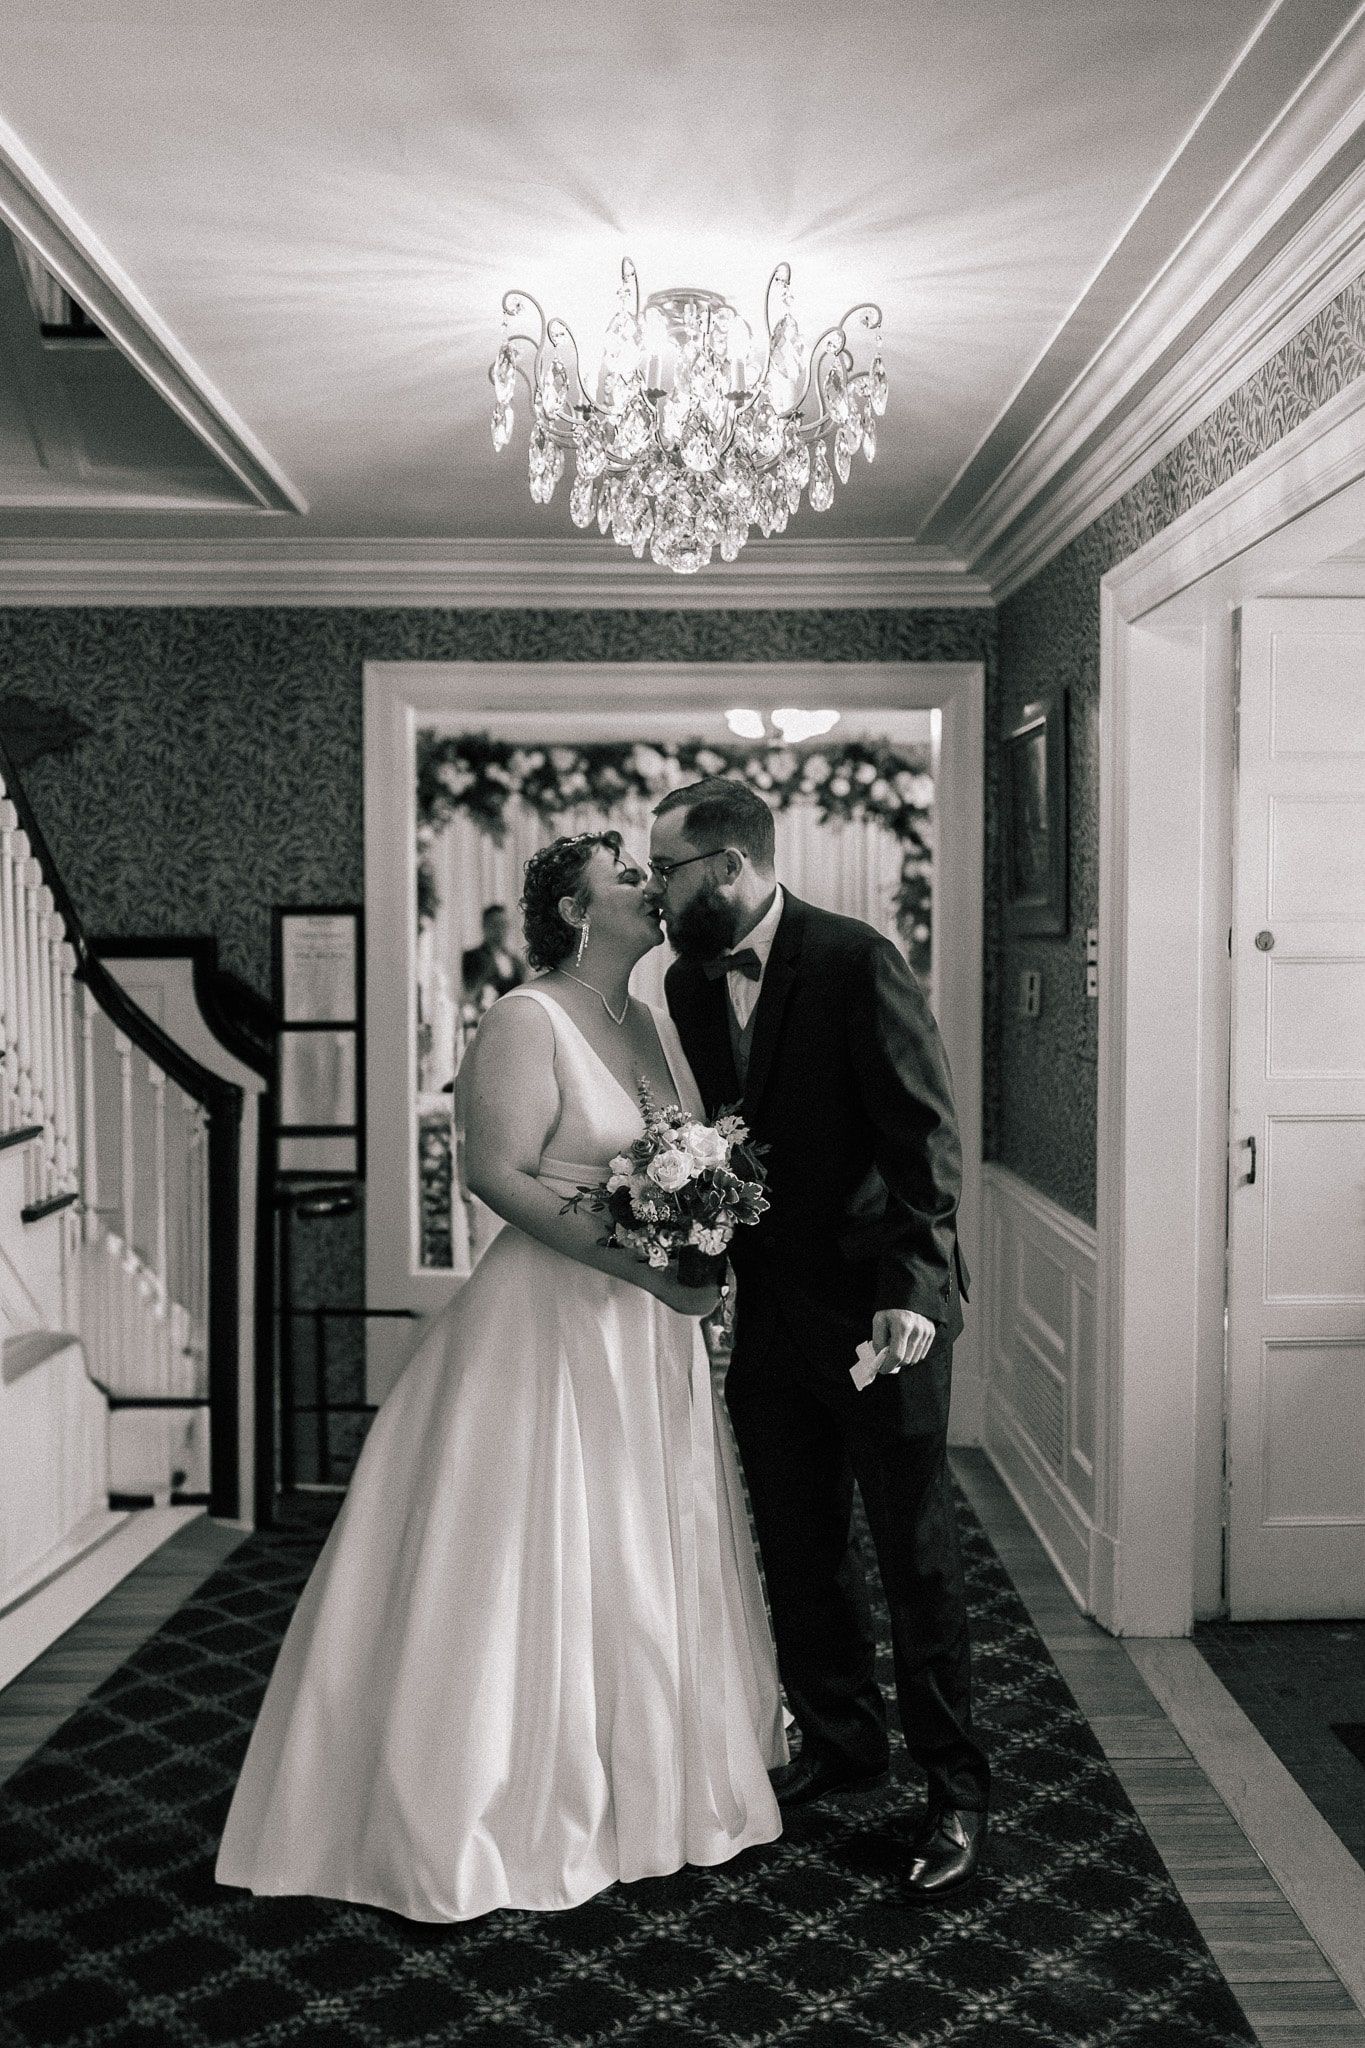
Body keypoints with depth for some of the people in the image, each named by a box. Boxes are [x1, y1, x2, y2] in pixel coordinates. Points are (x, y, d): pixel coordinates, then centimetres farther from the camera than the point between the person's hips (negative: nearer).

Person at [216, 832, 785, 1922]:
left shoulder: (660, 1025, 11)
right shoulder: (527, 1021, -12)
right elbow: (499, 1174, -20)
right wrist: (637, 1264, -25)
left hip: (655, 1335, 8)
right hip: (553, 1326, -7)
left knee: (652, 1555, 17)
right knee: (538, 1566, 2)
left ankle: (653, 1779, 35)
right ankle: (513, 1803, 19)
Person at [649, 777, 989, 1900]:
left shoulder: (858, 963, -15)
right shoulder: (688, 982, 6)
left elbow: (928, 1134, -17)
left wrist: (913, 1289, -24)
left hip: (881, 1305, -6)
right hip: (767, 1305, 6)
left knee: (917, 1550, 4)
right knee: (798, 1546, 15)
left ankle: (956, 1787, 20)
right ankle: (841, 1741, 35)